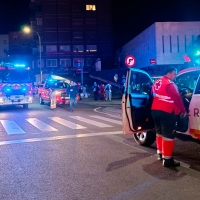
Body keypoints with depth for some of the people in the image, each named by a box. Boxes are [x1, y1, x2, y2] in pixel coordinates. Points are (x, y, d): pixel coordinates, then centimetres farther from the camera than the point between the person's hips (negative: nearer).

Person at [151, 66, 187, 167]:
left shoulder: (156, 83, 14)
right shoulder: (170, 84, -11)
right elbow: (177, 98, -14)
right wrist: (183, 110, -6)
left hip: (155, 110, 9)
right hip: (166, 112, -9)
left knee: (159, 132, 21)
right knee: (168, 135, -6)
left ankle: (160, 153, 31)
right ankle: (167, 159, -5)